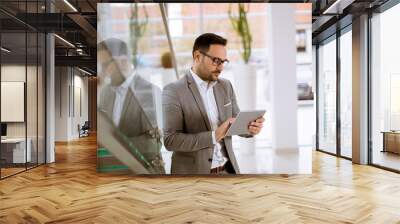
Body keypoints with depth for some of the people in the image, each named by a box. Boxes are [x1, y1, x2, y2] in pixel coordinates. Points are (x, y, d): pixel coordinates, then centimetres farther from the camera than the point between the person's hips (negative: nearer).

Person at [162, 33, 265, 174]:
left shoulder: (225, 86, 6)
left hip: (227, 169, 5)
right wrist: (214, 136, -24)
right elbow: (170, 140, -17)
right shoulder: (174, 91, -11)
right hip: (194, 172, -5)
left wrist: (250, 127, -10)